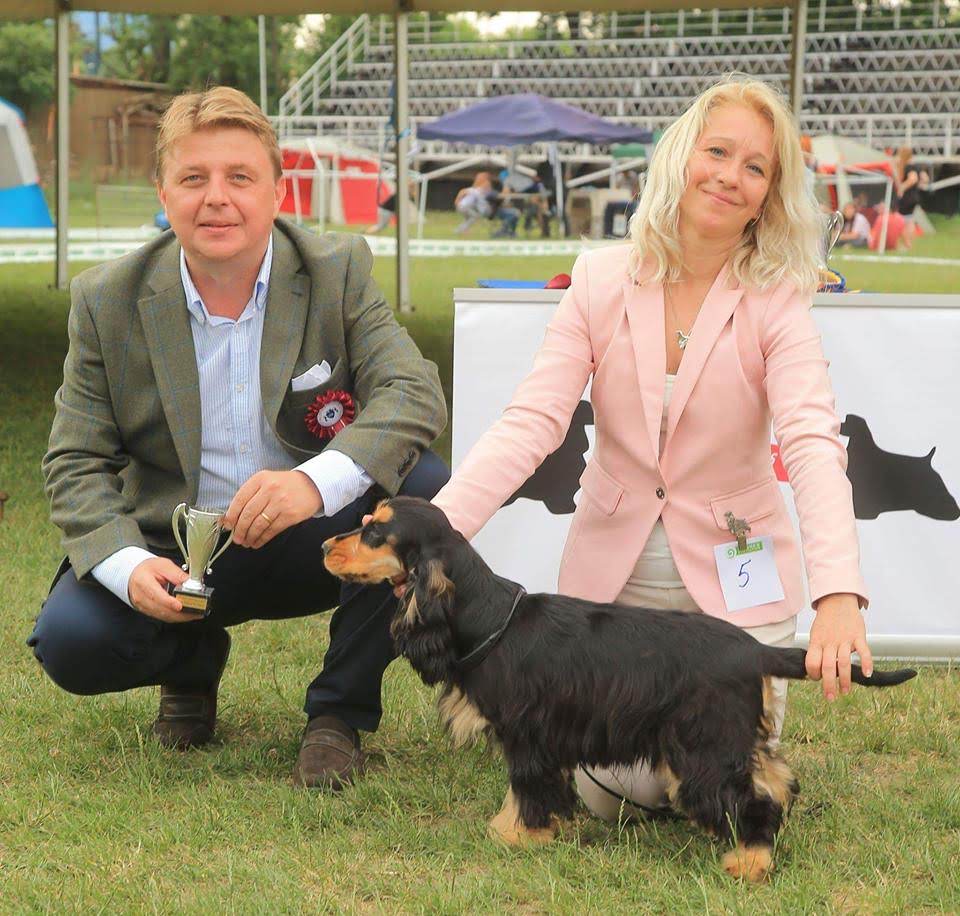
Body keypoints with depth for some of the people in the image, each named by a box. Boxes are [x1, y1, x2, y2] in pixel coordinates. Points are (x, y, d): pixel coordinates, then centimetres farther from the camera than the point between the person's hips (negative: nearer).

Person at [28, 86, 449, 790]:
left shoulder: (338, 272, -8)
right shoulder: (108, 302, -5)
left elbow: (414, 392, -21)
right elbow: (77, 462, -4)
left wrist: (318, 481, -41)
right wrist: (128, 565, -26)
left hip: (312, 543, 0)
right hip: (174, 555, 1)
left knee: (420, 486, -29)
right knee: (70, 638, -26)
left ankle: (340, 713, -10)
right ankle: (192, 664, 13)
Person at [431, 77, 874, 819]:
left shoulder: (775, 304, -12)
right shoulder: (601, 281, -6)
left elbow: (813, 446, -26)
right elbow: (531, 423, -14)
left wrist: (839, 594, -43)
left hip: (732, 583, -1)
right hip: (615, 573, 2)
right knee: (610, 791, -3)